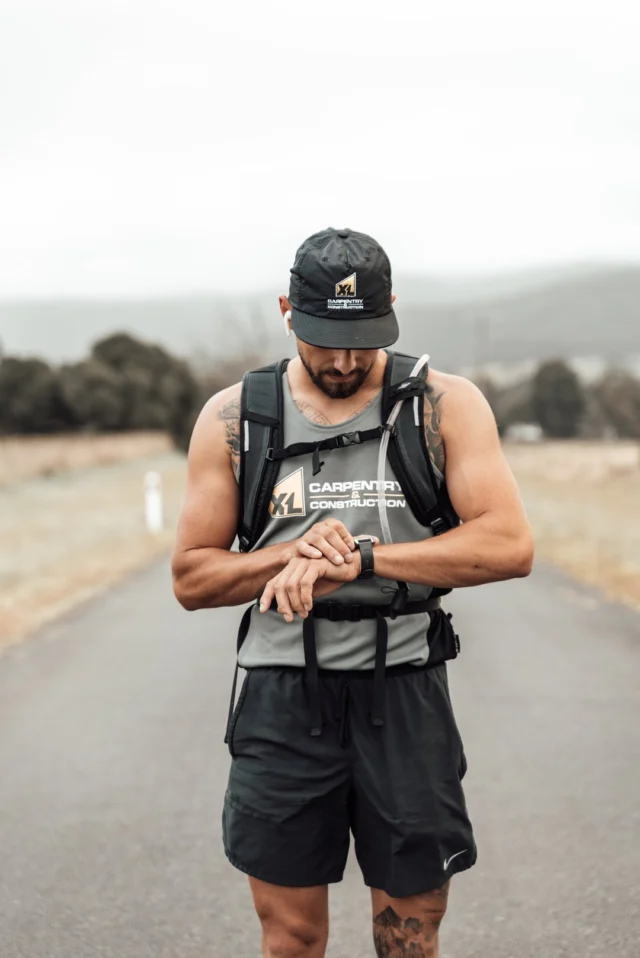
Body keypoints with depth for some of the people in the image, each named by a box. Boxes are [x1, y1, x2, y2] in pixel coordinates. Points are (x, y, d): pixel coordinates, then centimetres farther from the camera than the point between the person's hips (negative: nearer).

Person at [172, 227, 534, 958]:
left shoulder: (445, 406, -1)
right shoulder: (233, 419, 3)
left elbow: (510, 545, -13)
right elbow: (192, 578, 4)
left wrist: (362, 556, -22)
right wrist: (293, 556, -14)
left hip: (404, 698, -1)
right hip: (284, 701, 1)